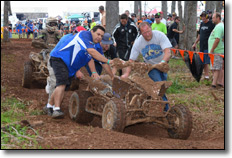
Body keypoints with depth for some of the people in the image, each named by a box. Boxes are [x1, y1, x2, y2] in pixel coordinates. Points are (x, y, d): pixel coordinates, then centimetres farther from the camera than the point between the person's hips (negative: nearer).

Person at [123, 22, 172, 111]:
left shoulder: (159, 35, -23)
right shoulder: (138, 43, -18)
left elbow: (168, 52, -32)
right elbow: (132, 60, -12)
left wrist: (163, 62, -51)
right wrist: (127, 73, -24)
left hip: (162, 64, 1)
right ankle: (166, 109, -14)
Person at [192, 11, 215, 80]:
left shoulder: (211, 24, -7)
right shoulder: (201, 24, 15)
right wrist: (195, 43, 21)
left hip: (208, 46, -7)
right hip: (201, 46, 7)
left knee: (206, 62, -10)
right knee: (202, 62, 9)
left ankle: (207, 76, -5)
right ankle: (205, 75, 16)